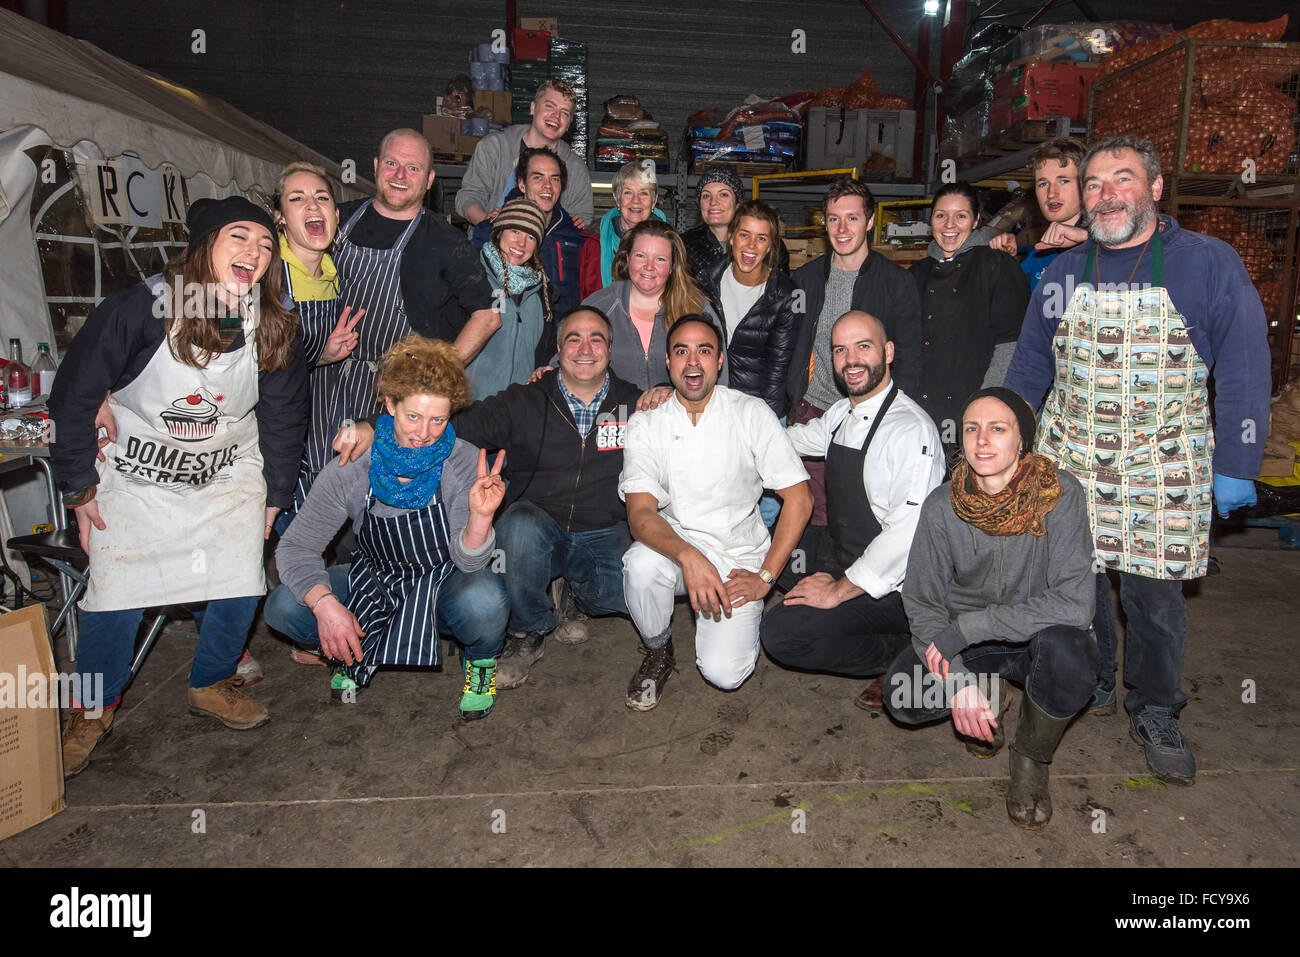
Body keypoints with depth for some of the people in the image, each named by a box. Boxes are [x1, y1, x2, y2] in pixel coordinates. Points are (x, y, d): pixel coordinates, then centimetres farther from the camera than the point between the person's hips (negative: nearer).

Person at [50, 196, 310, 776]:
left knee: (239, 588, -7)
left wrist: (275, 498, 6)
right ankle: (93, 709, 21)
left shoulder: (276, 331, -11)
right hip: (136, 477, -2)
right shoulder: (142, 308, -21)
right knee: (114, 595, -6)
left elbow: (284, 418, 3)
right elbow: (73, 397, -10)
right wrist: (79, 489, -6)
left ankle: (211, 684, 22)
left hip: (228, 477, 3)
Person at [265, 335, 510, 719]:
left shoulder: (467, 464, -19)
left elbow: (468, 562, -22)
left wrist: (480, 516, -44)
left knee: (484, 602, -37)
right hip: (376, 583, 2)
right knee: (283, 608, -21)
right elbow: (295, 547, -12)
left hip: (444, 586, -2)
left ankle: (481, 659, 1)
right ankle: (356, 653, 12)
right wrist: (325, 604, -29)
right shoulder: (350, 471, -16)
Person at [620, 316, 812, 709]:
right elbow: (640, 513, -16)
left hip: (739, 556, -1)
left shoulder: (751, 414, -6)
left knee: (723, 672, -20)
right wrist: (688, 556, -35)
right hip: (673, 545, 1)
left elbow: (799, 498, -6)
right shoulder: (645, 424, -5)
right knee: (641, 563, -34)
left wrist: (765, 576, -11)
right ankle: (657, 652, -2)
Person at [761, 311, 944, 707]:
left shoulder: (911, 429, -23)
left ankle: (905, 656, -1)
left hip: (892, 584, -9)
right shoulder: (842, 413, 4)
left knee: (781, 632, -20)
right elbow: (799, 437, 24)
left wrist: (840, 590, -22)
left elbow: (906, 533, -29)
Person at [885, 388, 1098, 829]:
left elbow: (1074, 602, -26)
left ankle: (1032, 758, -4)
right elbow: (922, 604, -7)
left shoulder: (1060, 495, -19)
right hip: (963, 644, 2)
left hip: (1040, 639, -1)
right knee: (903, 698, -24)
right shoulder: (942, 507, -12)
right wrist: (959, 681, -22)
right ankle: (989, 697, 12)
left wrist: (965, 628, -27)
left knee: (1067, 652, -37)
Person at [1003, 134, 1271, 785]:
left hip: (1164, 474, -2)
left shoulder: (1209, 264, -3)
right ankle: (1087, 683, 34)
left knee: (1155, 596, 6)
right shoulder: (1063, 272, 5)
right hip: (1068, 463, 3)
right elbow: (1030, 364, 12)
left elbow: (1242, 372, -4)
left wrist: (1236, 465, -7)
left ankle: (1153, 712, 26)